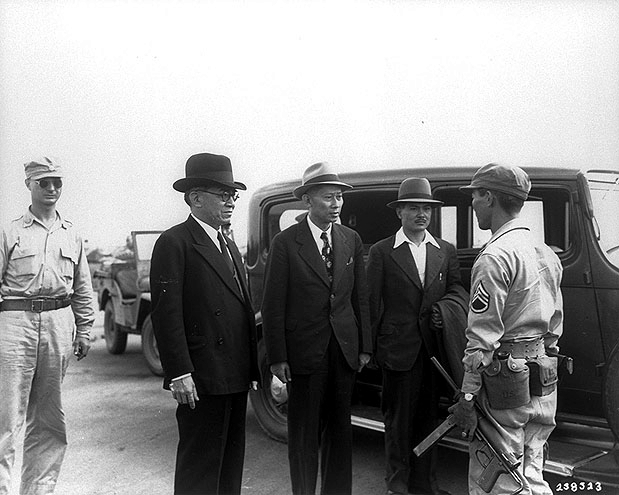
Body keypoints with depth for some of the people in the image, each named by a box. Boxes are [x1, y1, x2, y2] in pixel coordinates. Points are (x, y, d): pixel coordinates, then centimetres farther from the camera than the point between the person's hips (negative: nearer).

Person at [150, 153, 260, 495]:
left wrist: (252, 369, 15)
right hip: (202, 381, -8)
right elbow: (166, 314, -15)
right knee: (200, 468, 2)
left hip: (236, 377, 8)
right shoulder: (174, 243, -8)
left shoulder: (229, 246, 19)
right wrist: (179, 374, -20)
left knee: (232, 461, 16)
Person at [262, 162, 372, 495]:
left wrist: (365, 346, 5)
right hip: (305, 351, -4)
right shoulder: (285, 243, -7)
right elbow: (273, 305, -8)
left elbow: (360, 297, 8)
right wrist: (277, 357, -10)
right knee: (304, 430, 8)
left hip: (345, 350, 4)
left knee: (340, 427, 14)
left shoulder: (351, 240, 6)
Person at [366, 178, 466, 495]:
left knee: (428, 416, 13)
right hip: (398, 348, -3)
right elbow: (373, 303, -1)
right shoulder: (381, 252, -1)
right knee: (398, 419, 7)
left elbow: (457, 289, 12)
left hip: (433, 347, 4)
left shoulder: (446, 251, 10)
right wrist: (374, 347, -3)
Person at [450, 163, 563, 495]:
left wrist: (467, 395, -14)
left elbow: (482, 337, -18)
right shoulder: (546, 254, 12)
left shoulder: (495, 256, -16)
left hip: (505, 382, -9)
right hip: (543, 381, 9)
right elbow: (555, 324, 17)